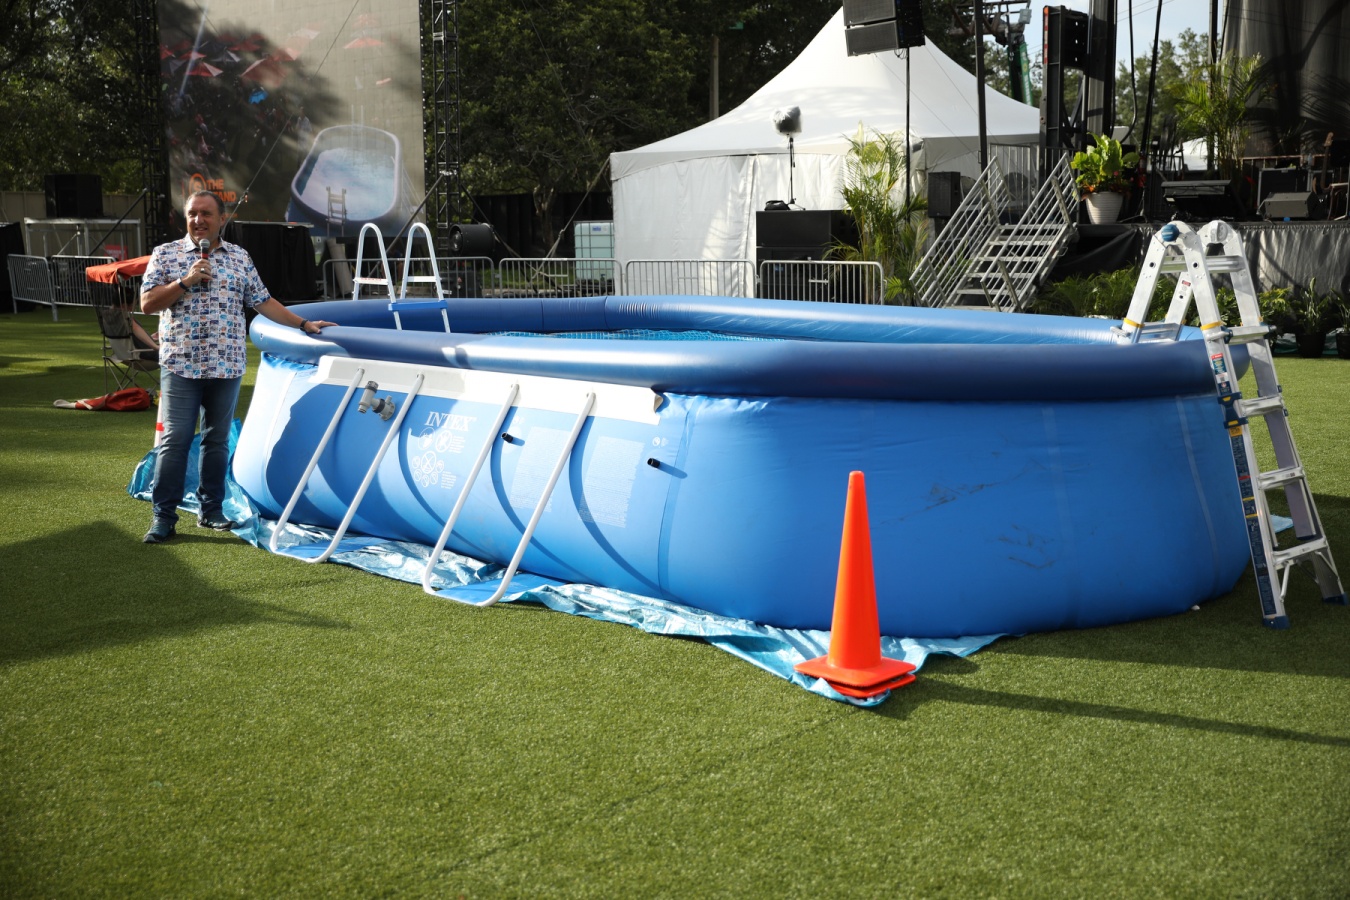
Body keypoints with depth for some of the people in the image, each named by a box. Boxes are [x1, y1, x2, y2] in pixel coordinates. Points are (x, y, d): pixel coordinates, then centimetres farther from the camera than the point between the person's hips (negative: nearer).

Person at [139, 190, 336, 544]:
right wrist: (185, 281, -13)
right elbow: (147, 304, -2)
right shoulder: (165, 254, 4)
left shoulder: (239, 257, 11)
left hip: (226, 366, 3)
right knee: (175, 439, -4)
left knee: (218, 439, 9)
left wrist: (303, 324, 8)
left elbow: (263, 302, 13)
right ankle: (163, 516, 2)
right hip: (180, 365, -3)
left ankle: (211, 510, 19)